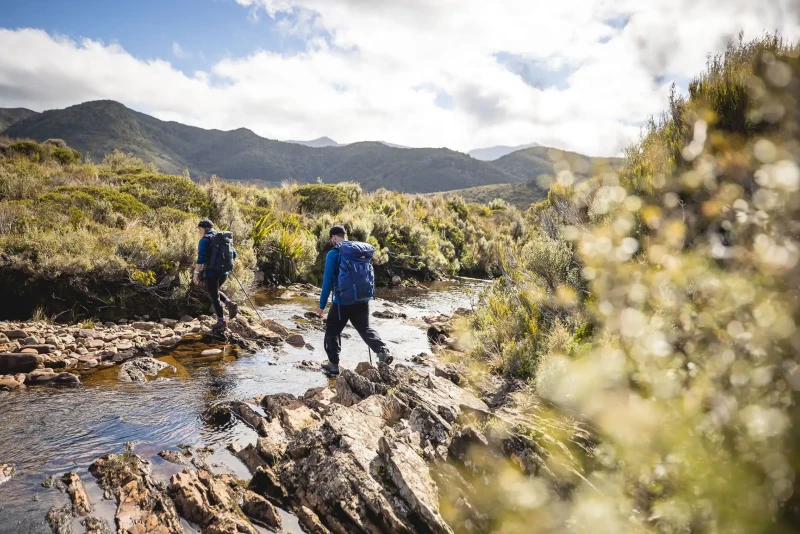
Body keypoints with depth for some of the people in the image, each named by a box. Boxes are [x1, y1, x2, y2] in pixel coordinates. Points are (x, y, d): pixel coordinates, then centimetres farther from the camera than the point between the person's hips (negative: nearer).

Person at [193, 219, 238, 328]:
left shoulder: (204, 240, -9)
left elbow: (201, 258, -19)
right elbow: (233, 254, 13)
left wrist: (196, 273, -16)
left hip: (211, 272, -7)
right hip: (224, 272, 7)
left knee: (214, 296, 7)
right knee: (215, 292, 26)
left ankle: (221, 320, 13)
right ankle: (229, 303, 3)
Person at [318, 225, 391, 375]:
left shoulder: (333, 254, -11)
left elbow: (328, 281, -13)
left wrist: (322, 305, -6)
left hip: (342, 301, -5)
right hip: (362, 300, 5)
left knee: (332, 331, 14)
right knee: (365, 329, 18)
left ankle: (333, 364, 17)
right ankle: (383, 351, -3)